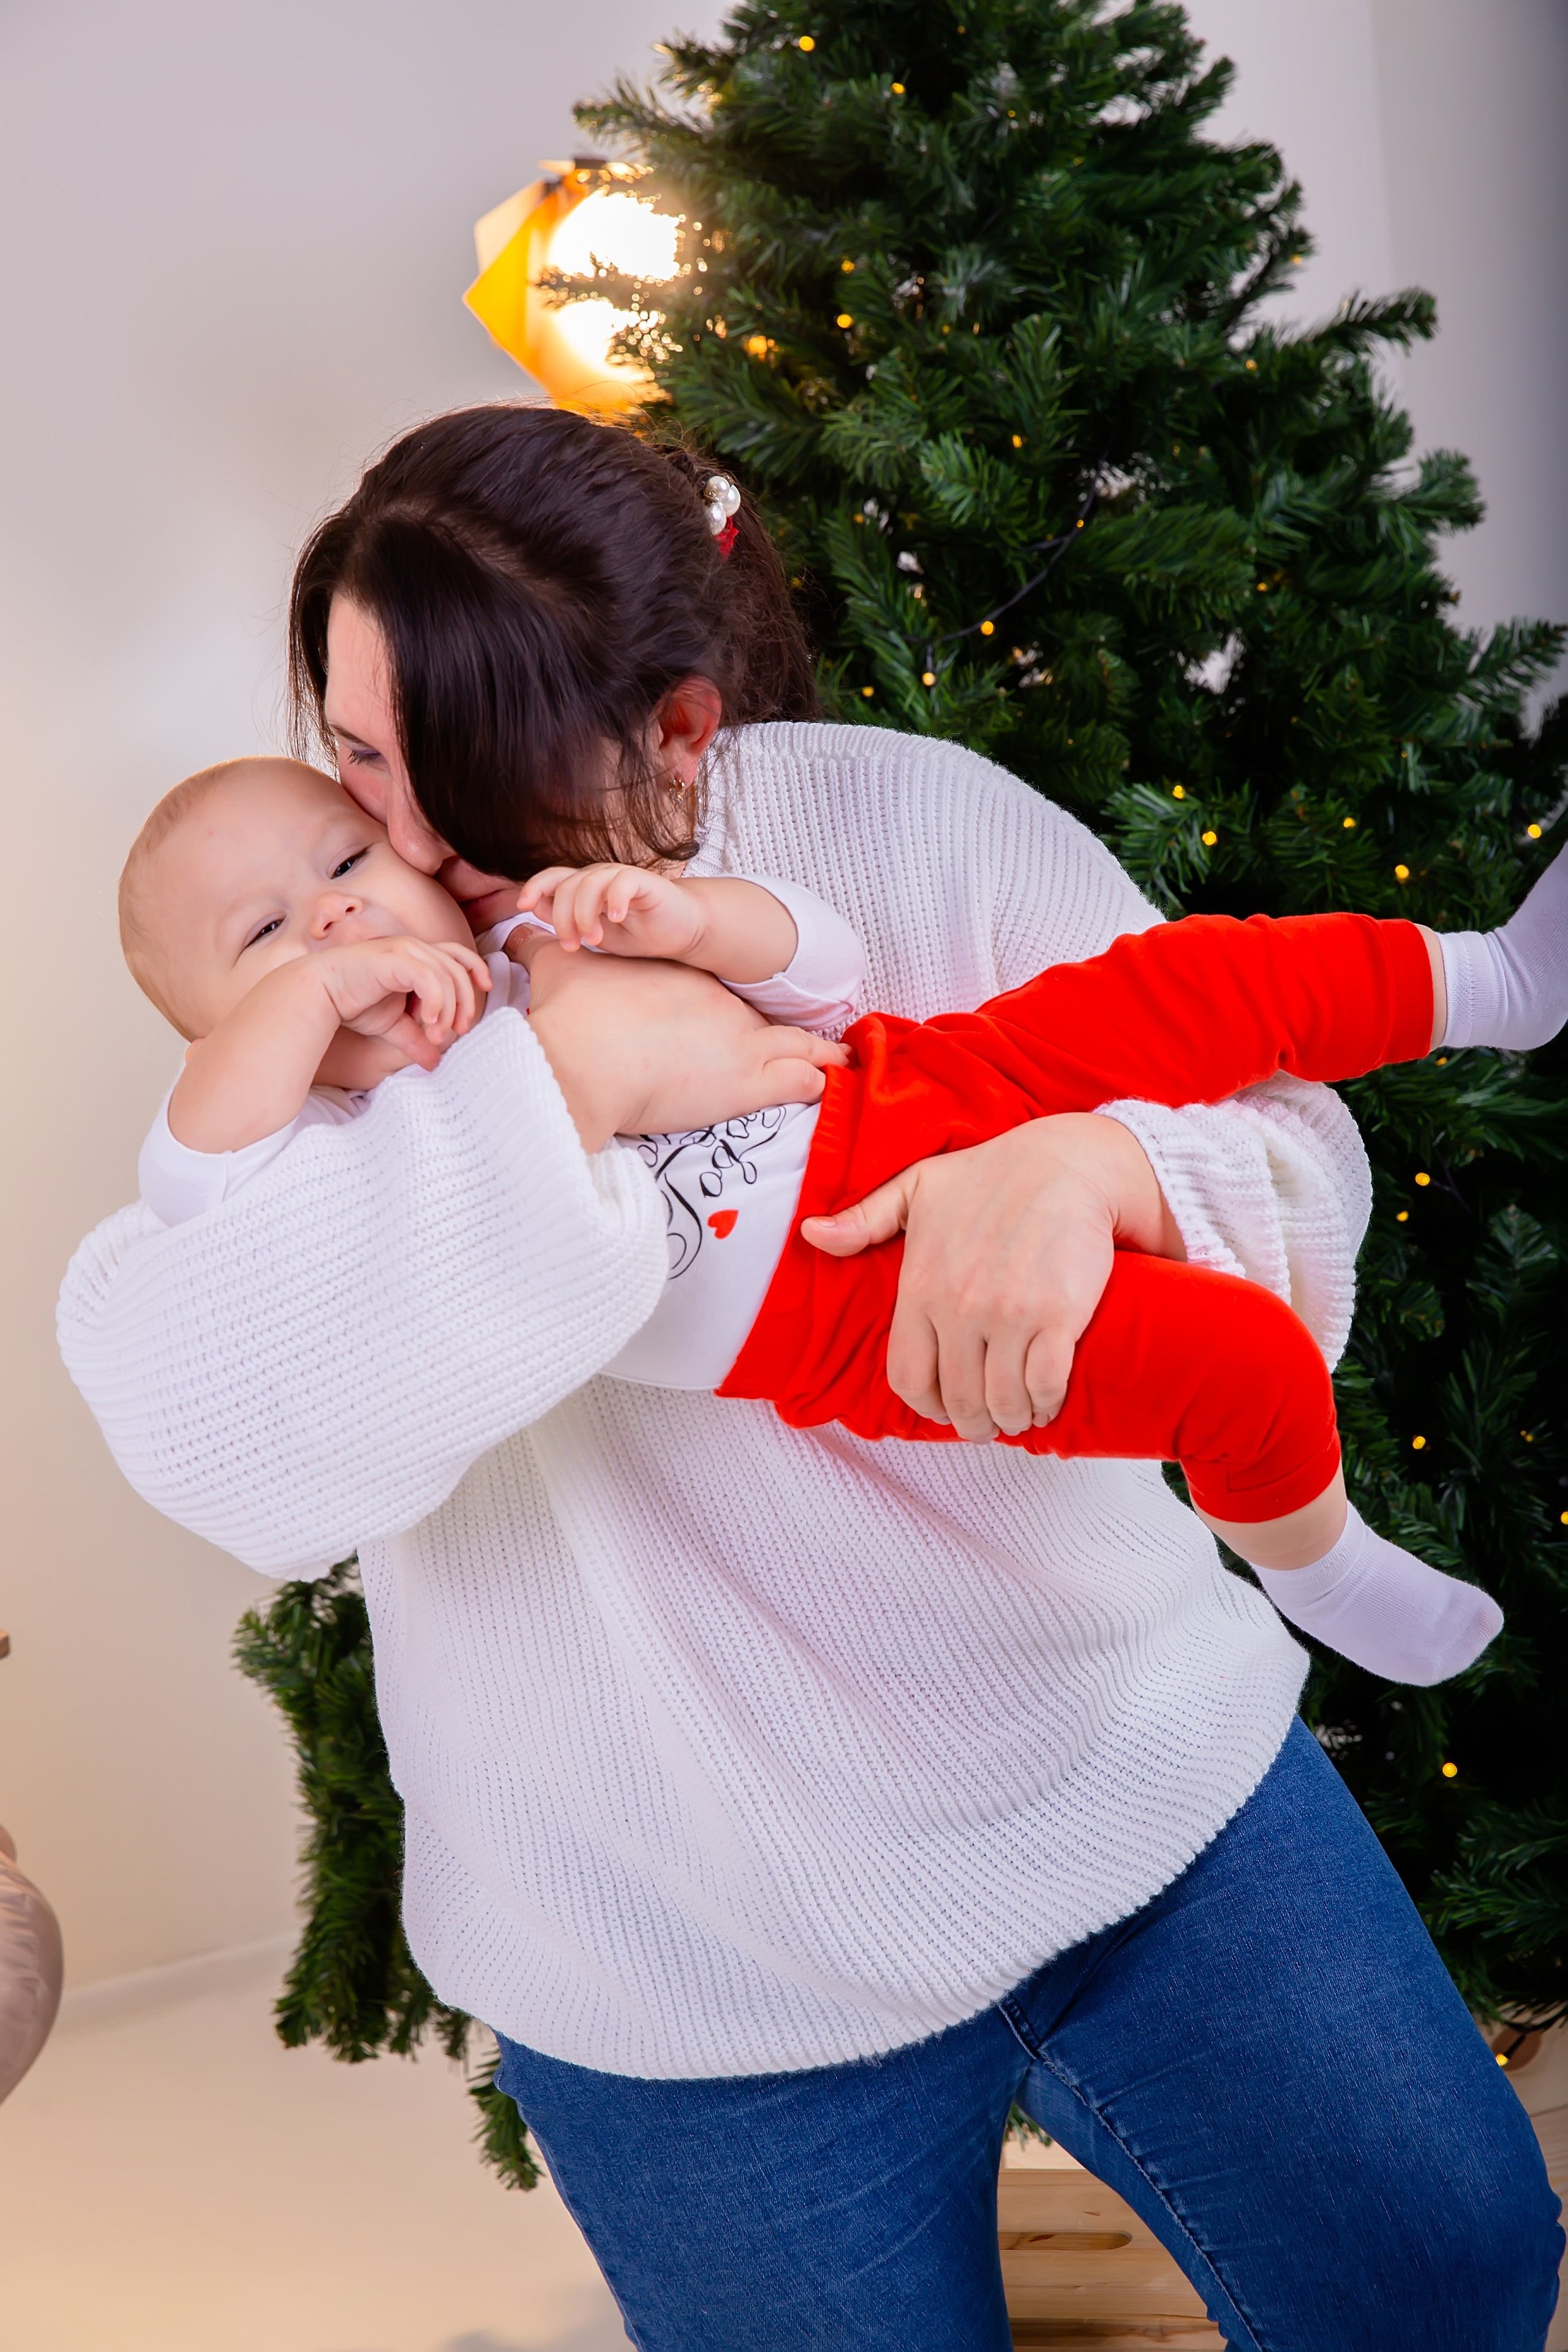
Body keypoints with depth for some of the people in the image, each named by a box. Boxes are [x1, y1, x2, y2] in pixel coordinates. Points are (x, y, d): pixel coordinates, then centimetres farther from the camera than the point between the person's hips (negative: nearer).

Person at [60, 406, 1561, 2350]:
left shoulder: (914, 825, -9)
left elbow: (1291, 1144, -8)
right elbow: (212, 1435, -27)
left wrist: (1091, 1162, -31)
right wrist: (555, 1079, -33)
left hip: (1144, 1773, 2)